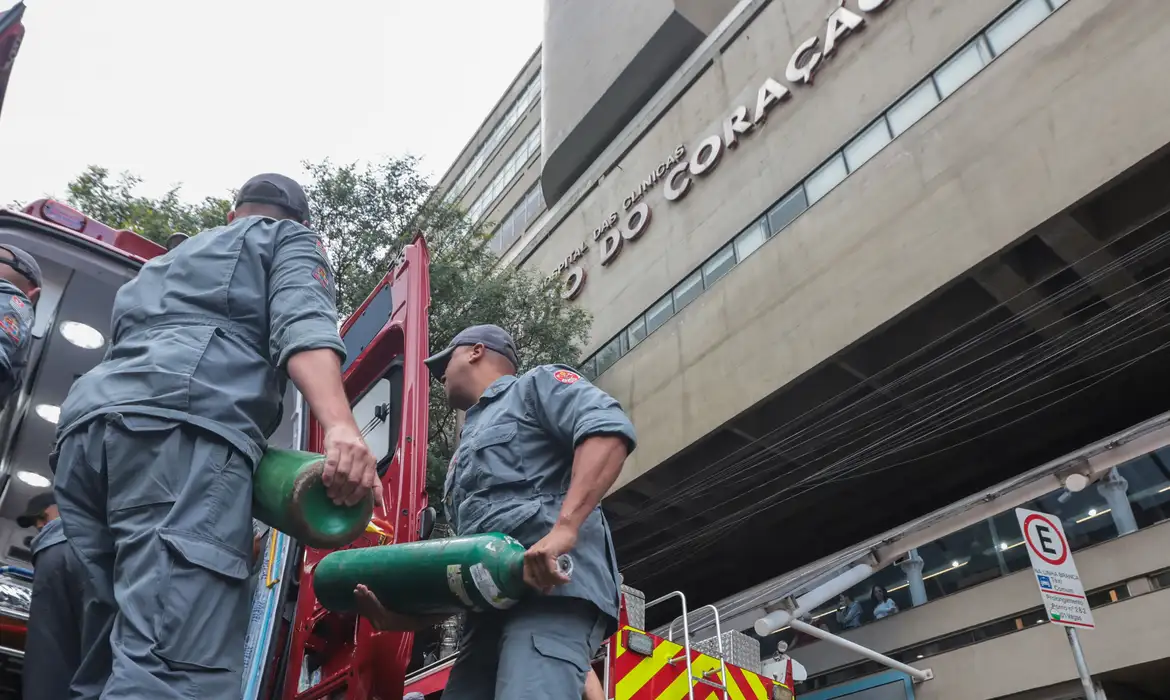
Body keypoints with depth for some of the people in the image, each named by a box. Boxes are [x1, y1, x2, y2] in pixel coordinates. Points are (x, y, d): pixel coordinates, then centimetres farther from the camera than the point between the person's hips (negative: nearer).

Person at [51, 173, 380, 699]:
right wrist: (340, 427, -19)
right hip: (183, 426, -7)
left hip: (86, 423, 8)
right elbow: (303, 323, -1)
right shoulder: (289, 238, 22)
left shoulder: (161, 262, 42)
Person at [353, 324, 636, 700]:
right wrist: (400, 614, 17)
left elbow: (608, 429, -10)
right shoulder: (470, 444, 36)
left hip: (554, 585, -9)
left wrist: (564, 527, -24)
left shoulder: (536, 384, 13)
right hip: (491, 609, 9)